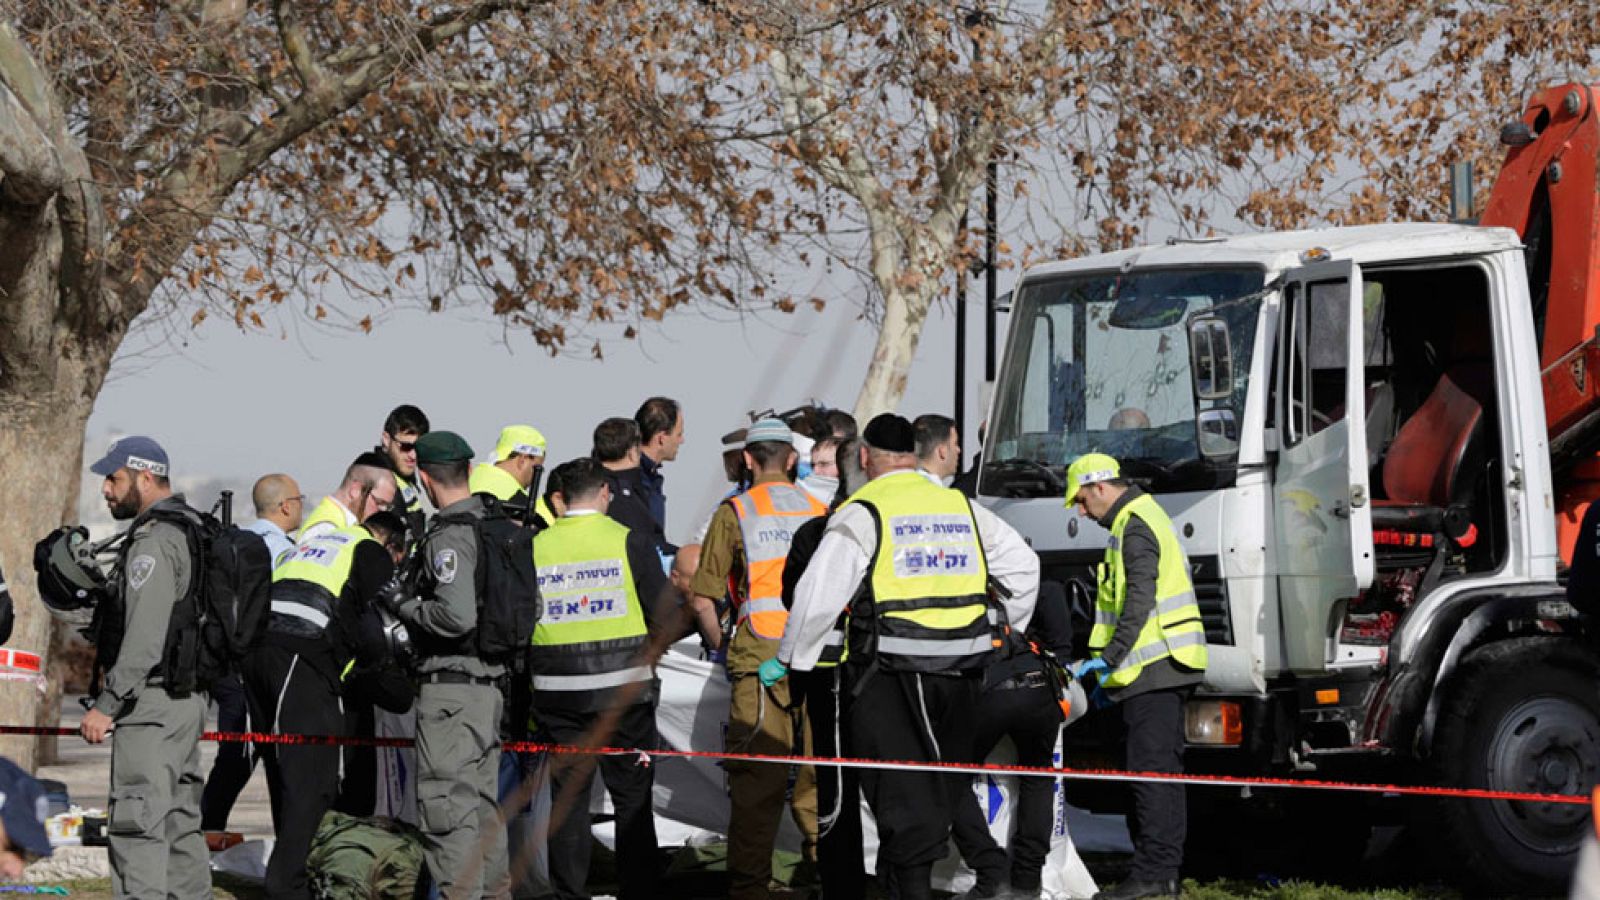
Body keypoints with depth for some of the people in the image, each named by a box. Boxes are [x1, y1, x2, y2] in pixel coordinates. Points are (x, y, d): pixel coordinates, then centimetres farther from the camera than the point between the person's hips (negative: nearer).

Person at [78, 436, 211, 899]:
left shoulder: (155, 542, -16)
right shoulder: (192, 529, 16)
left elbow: (145, 636, -23)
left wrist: (107, 704, -24)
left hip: (152, 702, -10)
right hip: (189, 695, 10)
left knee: (137, 821, -11)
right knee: (179, 816, 15)